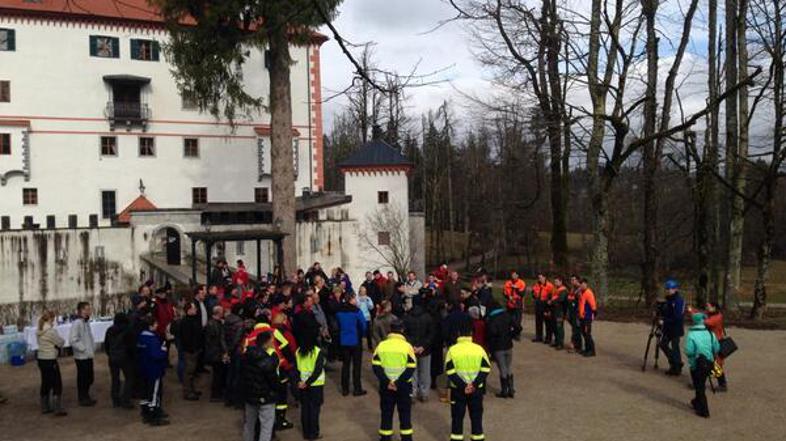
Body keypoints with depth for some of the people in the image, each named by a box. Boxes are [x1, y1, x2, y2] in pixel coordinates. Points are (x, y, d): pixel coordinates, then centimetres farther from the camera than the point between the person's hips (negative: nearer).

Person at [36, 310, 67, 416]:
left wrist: (55, 344, -2)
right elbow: (61, 342, -12)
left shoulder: (39, 332, 7)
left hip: (41, 359, 9)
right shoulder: (51, 331, -20)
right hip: (50, 360, -9)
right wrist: (61, 340, 8)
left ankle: (45, 407, 26)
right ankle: (58, 409, 1)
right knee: (57, 384, -1)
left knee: (45, 384, 18)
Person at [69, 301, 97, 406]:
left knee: (89, 378, 16)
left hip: (89, 355, 9)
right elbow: (73, 340, -22)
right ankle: (82, 399, 13)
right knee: (82, 378, 2)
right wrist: (84, 349, -18)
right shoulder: (77, 323, -16)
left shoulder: (86, 322, 11)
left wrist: (93, 348, 8)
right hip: (81, 356, -9)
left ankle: (86, 397, 28)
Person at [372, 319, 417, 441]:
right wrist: (398, 383, -13)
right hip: (404, 386, -2)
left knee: (386, 413, 13)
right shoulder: (407, 346, -9)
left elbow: (376, 366, -7)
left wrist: (387, 381, -11)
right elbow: (411, 368, -14)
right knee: (405, 413, 11)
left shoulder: (381, 345, -2)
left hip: (385, 385, 2)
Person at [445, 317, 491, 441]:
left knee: (457, 417, 11)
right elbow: (485, 369, -8)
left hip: (457, 389, -1)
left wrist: (462, 386, -12)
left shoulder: (452, 350, -8)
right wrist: (474, 384, -11)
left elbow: (450, 372, -12)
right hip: (477, 389, 1)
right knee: (476, 416, 13)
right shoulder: (479, 349, -5)